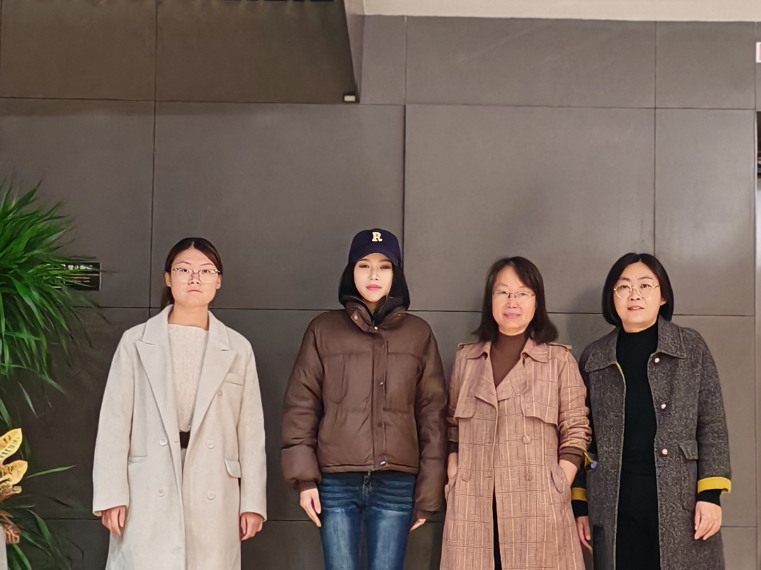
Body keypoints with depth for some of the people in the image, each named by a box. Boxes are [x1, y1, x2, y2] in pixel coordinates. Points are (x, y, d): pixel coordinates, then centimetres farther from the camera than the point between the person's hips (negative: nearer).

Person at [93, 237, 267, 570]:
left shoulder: (238, 349, 8)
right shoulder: (136, 342, 4)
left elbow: (250, 430, 7)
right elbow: (115, 422, 1)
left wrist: (253, 501, 3)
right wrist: (111, 495, -5)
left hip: (213, 496, 1)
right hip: (148, 495, -1)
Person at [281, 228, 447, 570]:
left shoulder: (418, 333, 7)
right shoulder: (324, 330, 5)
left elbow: (432, 415, 6)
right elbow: (301, 406, 4)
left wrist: (428, 491, 3)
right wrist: (304, 477, -4)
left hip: (396, 484, 1)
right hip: (336, 482, 0)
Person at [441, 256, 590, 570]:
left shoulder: (559, 360, 3)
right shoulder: (465, 359, 11)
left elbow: (575, 435, 2)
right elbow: (452, 431, 14)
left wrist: (556, 493, -7)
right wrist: (454, 482, 1)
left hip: (538, 510, -2)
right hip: (472, 511, 2)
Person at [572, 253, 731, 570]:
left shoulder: (692, 347, 5)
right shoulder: (594, 358, 9)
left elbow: (712, 425, 1)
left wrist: (710, 494, -8)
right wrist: (580, 504, 6)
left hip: (680, 500, -1)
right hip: (615, 504, 1)